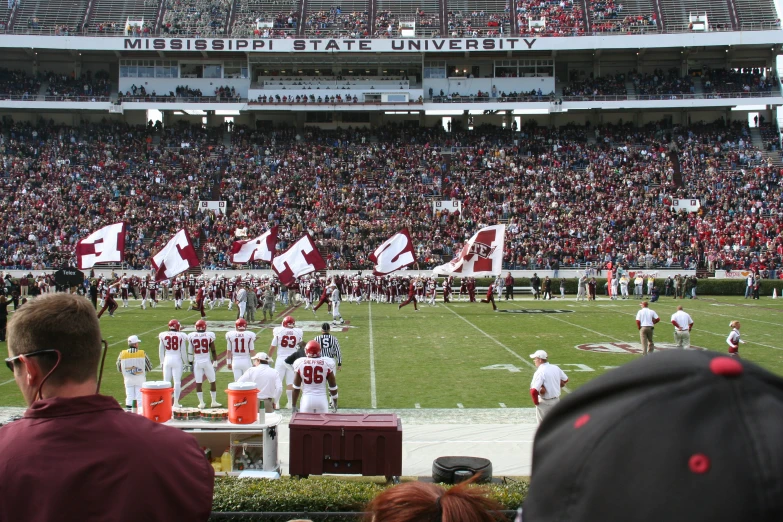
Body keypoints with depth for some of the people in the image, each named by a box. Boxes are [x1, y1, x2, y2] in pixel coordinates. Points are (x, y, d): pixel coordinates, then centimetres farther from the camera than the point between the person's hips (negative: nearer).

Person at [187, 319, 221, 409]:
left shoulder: (191, 336, -3)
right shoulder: (209, 335, -6)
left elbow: (190, 352, 3)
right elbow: (213, 351, -1)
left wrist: (190, 362, 13)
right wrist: (215, 362, 8)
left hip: (197, 362, 1)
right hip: (207, 361, -1)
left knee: (198, 383, 8)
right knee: (212, 382, 12)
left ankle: (201, 403, 9)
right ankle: (214, 402, 15)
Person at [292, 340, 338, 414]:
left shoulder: (300, 363, -4)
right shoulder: (327, 363, -3)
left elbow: (296, 387, -1)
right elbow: (332, 385, 4)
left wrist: (294, 405, 9)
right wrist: (335, 402, 18)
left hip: (307, 399, 0)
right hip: (321, 399, 0)